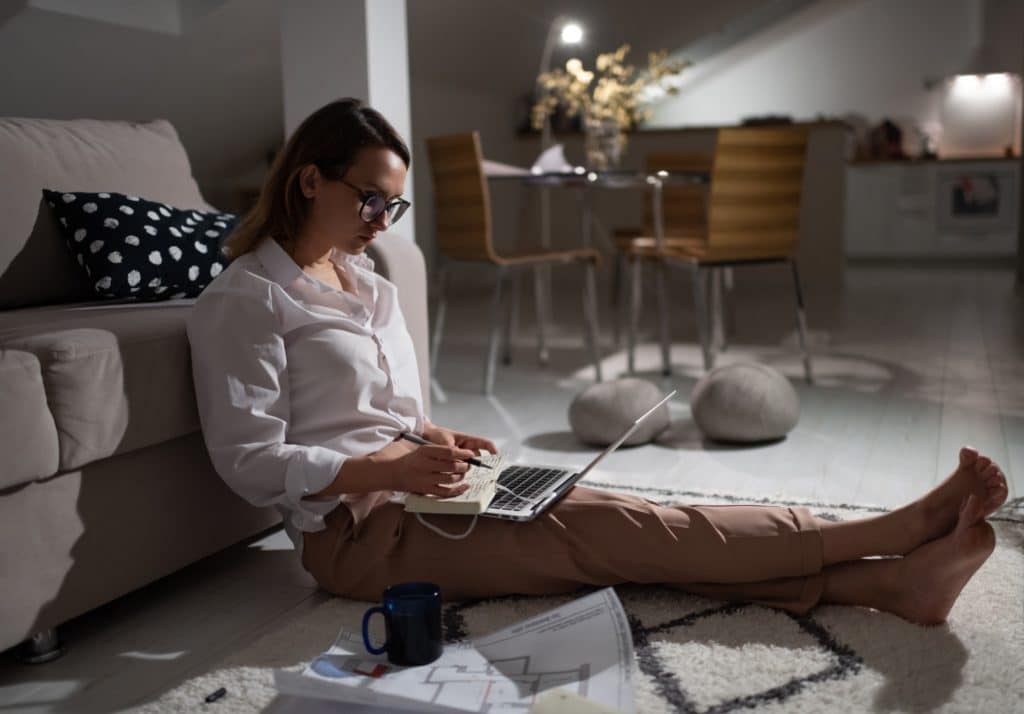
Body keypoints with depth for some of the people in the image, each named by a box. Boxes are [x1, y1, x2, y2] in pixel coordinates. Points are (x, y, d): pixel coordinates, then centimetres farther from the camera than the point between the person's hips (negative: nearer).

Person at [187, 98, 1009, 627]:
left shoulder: (370, 288, 16)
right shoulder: (244, 299, -9)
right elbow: (249, 462, -15)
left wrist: (430, 438, 1)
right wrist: (381, 466, -26)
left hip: (407, 492, 8)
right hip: (356, 529, -7)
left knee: (605, 518, -16)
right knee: (604, 528, -21)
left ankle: (892, 581, -25)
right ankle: (897, 530, -23)